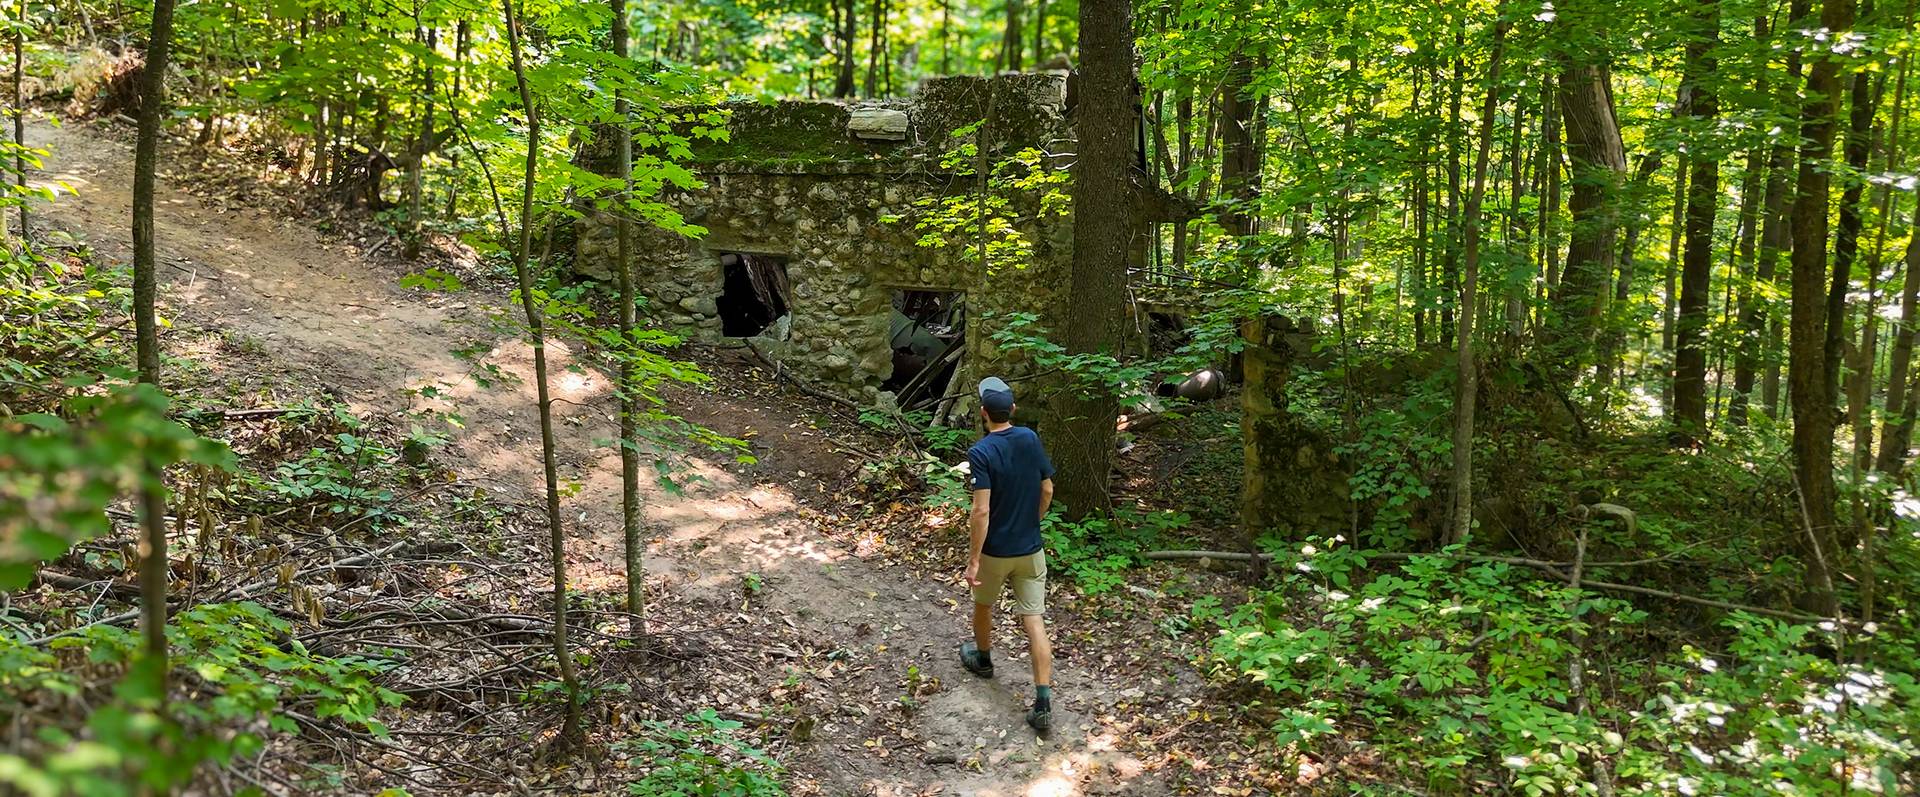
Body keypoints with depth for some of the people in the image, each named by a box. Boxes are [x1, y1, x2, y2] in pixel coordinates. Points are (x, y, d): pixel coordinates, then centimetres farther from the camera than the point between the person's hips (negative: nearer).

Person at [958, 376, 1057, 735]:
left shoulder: (981, 452, -20)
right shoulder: (1031, 440, -4)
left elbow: (982, 511, -23)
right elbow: (1047, 491, 5)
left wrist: (973, 559, -18)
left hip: (995, 551, -3)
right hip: (1030, 549, 4)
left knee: (983, 605, 25)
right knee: (1034, 621, 1)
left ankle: (983, 658, 51)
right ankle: (1043, 704, -5)